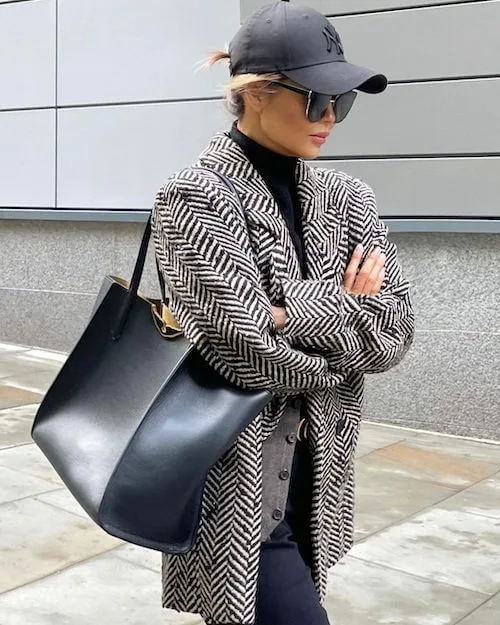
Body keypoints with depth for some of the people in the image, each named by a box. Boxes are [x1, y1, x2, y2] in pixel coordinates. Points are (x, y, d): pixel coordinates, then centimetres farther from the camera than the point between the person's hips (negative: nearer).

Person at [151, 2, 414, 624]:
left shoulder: (345, 197, 3)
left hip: (315, 468, 6)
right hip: (239, 476, -6)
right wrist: (340, 308, -9)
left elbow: (395, 329, -5)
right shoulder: (195, 197, -15)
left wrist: (296, 312, -17)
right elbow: (251, 353, -23)